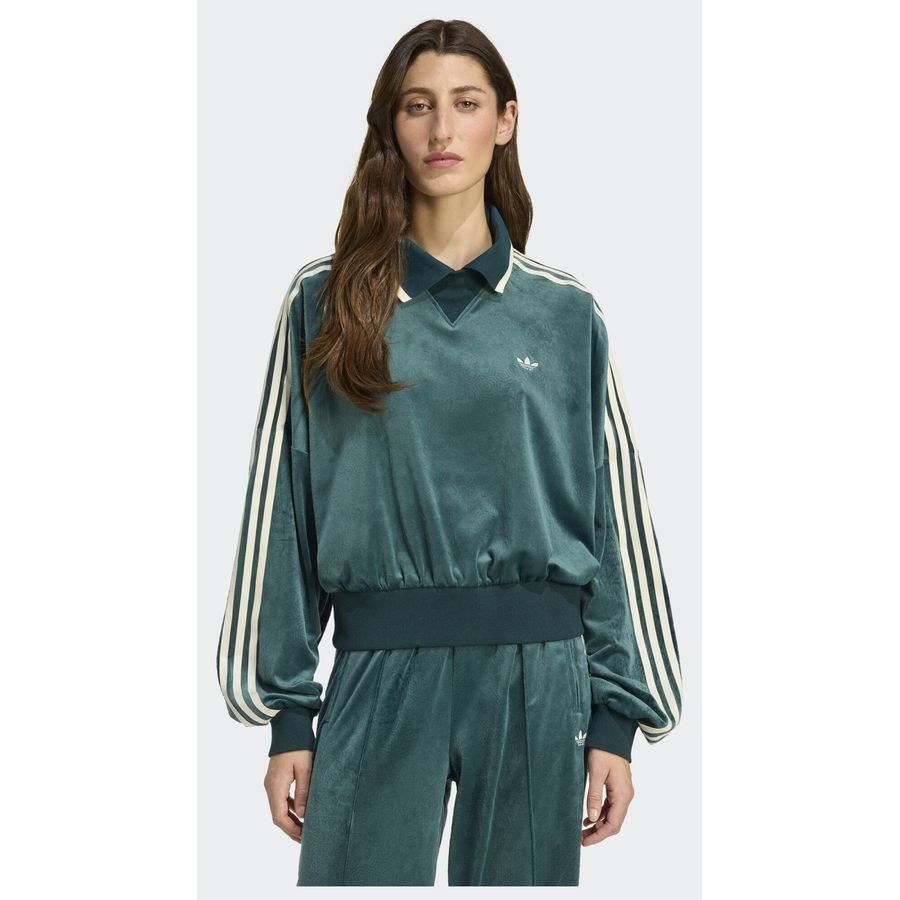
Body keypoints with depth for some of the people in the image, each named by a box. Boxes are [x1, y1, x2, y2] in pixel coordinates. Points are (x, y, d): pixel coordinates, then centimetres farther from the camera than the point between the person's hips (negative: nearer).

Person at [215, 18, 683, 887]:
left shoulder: (566, 314, 6)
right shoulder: (325, 302, 4)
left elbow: (615, 512, 6)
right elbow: (282, 506, 4)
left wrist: (618, 718, 3)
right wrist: (286, 714, 1)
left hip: (539, 678, 1)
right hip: (380, 679, -1)